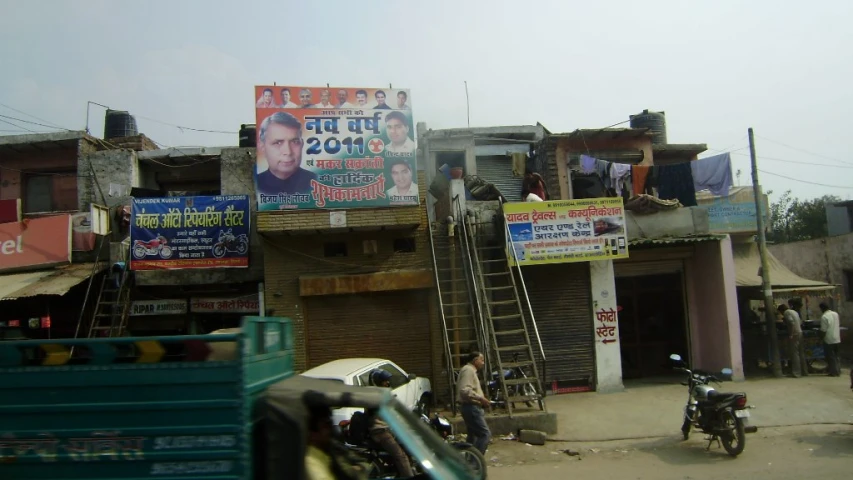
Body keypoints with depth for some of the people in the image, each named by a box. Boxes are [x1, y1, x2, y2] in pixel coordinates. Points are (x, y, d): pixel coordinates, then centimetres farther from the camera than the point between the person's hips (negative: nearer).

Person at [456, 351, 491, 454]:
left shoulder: (471, 370, 21)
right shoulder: (468, 370, -13)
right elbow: (464, 390, -25)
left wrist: (481, 400, 17)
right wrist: (480, 398, -23)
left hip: (472, 408, 11)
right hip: (471, 408, -11)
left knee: (473, 436, 14)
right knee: (485, 434, -13)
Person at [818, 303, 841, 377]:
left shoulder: (824, 316, -17)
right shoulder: (836, 314, 5)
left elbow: (823, 330, -17)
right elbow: (839, 325, 16)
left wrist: (822, 339, -6)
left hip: (829, 340, -7)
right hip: (837, 339, 7)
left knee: (830, 357, 2)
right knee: (836, 356, 17)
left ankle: (834, 372, 3)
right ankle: (838, 371, 20)